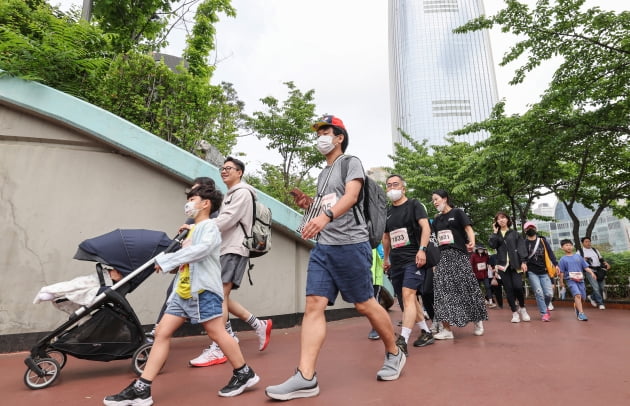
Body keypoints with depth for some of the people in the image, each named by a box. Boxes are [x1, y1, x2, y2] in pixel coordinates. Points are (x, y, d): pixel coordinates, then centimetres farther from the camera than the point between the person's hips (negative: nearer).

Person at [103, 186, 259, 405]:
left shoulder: (209, 226, -7)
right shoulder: (193, 229, 23)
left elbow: (202, 249, -25)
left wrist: (166, 261, -23)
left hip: (203, 290, -9)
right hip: (183, 291, 9)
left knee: (217, 332, -3)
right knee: (162, 332, 4)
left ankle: (244, 374, 13)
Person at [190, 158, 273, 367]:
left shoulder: (242, 193, -6)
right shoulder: (230, 195, 25)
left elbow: (226, 220, -18)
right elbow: (224, 222, 19)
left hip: (234, 250, -10)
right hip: (225, 250, 10)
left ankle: (217, 350, -4)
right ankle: (259, 325, 19)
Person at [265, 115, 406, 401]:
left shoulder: (351, 162, 1)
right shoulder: (322, 174, 22)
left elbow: (351, 197, -17)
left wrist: (326, 215, -35)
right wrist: (309, 205, 7)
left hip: (350, 244, -6)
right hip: (322, 247, 7)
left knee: (364, 304, 4)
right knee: (313, 306, -4)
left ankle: (394, 354, 27)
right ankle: (305, 378, -3)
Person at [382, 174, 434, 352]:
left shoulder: (414, 204, 0)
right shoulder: (387, 212, 15)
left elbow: (425, 227, -10)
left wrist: (422, 249, -22)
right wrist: (386, 258, 22)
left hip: (413, 259, -6)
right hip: (396, 262, 7)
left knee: (408, 295, -18)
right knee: (409, 298, 12)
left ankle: (402, 340, -20)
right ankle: (426, 333, 27)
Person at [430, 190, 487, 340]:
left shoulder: (457, 213, 2)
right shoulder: (436, 220, 16)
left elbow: (468, 228, -10)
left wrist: (472, 242, -30)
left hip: (458, 254, -5)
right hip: (443, 256, 5)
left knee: (467, 288, 2)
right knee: (442, 289, -4)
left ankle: (478, 322, 24)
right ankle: (447, 329, -2)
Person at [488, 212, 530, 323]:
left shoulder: (514, 233, 9)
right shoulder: (496, 235, 13)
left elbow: (521, 247, 1)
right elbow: (492, 244, -6)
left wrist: (523, 261, -10)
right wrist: (495, 232, -2)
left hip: (516, 264, -1)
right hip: (503, 265, 2)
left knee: (518, 286, -11)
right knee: (509, 289, 0)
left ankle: (522, 308, 14)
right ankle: (515, 312, 9)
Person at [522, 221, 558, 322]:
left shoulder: (543, 240, 10)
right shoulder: (524, 242, 2)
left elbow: (550, 253, 3)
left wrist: (555, 264, -10)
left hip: (544, 272, 2)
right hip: (532, 272, -2)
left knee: (549, 293, -2)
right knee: (539, 293, -10)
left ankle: (545, 307, 27)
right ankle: (544, 313, 3)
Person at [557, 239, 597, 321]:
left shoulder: (578, 256, 11)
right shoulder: (563, 259, 3)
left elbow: (586, 267, 10)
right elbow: (561, 272, 4)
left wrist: (592, 272, -6)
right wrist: (561, 282, 3)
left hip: (580, 279, 4)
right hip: (570, 280, -4)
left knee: (582, 297, 8)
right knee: (577, 295, -20)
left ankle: (577, 310, 33)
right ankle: (581, 313, -19)